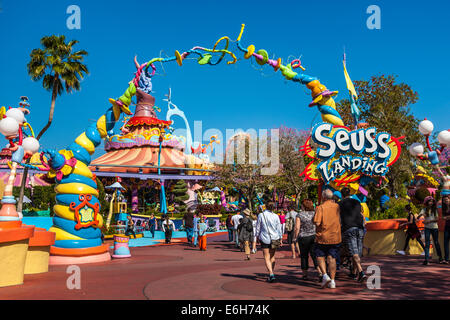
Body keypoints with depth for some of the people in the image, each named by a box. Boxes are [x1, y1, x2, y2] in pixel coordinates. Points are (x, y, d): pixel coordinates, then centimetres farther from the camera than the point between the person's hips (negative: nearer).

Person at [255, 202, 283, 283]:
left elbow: (258, 228, 0)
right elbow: (279, 229, 1)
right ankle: (272, 272, 22)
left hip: (264, 238, -2)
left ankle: (271, 274, -15)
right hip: (274, 238, 2)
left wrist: (257, 236, 13)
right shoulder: (275, 216, -2)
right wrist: (280, 240, 8)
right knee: (272, 256, 18)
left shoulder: (261, 215, -6)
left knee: (267, 258, 1)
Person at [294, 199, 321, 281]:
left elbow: (297, 228, -11)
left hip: (303, 237, -2)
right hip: (315, 236, 3)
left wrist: (295, 237, 1)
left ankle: (305, 274, 18)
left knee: (304, 256, 10)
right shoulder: (315, 213, 5)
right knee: (315, 255, 1)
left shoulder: (299, 215, -6)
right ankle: (320, 273, -14)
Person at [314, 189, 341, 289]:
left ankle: (325, 275, -6)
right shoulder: (337, 207, 2)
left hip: (322, 237, -4)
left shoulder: (320, 207, -12)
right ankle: (332, 281, 8)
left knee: (320, 256, 11)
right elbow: (341, 221, 9)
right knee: (332, 258, 9)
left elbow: (317, 223, -19)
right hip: (335, 237, 4)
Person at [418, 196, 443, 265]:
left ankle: (440, 257, 24)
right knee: (427, 243, -4)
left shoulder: (435, 209, 5)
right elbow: (418, 217, -7)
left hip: (435, 228, 1)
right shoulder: (424, 210, 1)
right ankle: (427, 259, -6)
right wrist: (421, 215, -28)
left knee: (436, 242, 8)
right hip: (427, 228, -1)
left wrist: (429, 221, -15)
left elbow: (437, 219, -3)